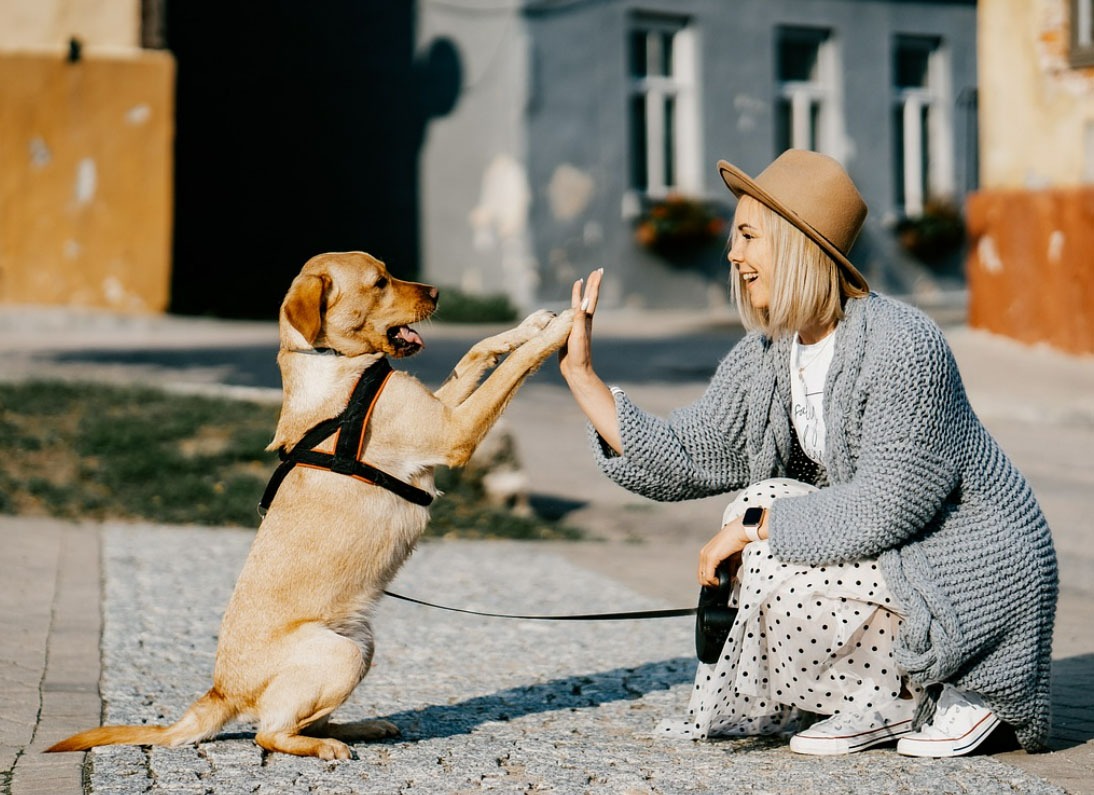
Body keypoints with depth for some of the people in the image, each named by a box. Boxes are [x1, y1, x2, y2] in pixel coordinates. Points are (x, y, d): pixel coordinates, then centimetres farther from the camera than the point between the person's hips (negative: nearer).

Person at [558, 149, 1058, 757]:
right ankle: (877, 703, 6)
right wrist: (581, 373, -2)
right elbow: (684, 460, 1)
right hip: (892, 556, 9)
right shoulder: (766, 355, 2)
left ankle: (945, 698, -2)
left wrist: (755, 524, -21)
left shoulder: (901, 345, -24)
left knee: (777, 575, -21)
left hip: (980, 575, -9)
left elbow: (890, 504, -27)